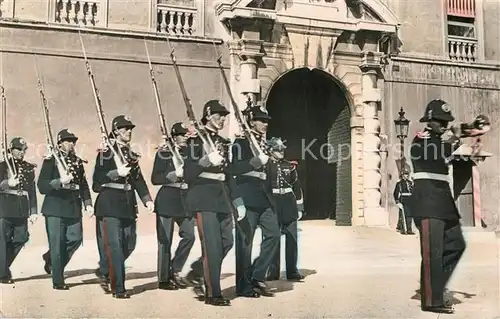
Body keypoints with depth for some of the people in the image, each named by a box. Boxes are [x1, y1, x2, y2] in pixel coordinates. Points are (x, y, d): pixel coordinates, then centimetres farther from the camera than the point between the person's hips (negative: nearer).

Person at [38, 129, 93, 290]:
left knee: (75, 239, 4)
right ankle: (58, 281, 8)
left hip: (74, 207, 5)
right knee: (57, 243, -2)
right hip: (55, 207, -5)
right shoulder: (51, 160, -3)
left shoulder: (78, 161, 12)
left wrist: (88, 203, 1)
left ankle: (51, 258, 31)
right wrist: (60, 182, -25)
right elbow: (42, 185, -10)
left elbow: (83, 184, 13)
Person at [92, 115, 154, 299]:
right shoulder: (106, 153, -3)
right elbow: (97, 180, -10)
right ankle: (118, 288, -2)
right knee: (114, 245, -8)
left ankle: (105, 272, 32)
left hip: (128, 204, 7)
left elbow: (138, 179, 14)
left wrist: (147, 199, 3)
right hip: (110, 204, -7)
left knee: (129, 245, 9)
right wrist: (117, 173, -20)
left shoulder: (132, 155, 14)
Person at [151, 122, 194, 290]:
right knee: (165, 240, 0)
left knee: (189, 236, -4)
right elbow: (155, 179, -8)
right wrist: (175, 174, -18)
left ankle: (175, 271, 13)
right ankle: (164, 278, 10)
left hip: (186, 200, 5)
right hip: (167, 199, -5)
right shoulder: (163, 153, -3)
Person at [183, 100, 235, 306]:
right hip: (204, 198, -8)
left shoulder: (223, 142, 17)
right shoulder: (197, 140, -5)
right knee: (212, 246, -7)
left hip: (222, 196, 8)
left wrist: (233, 200, 16)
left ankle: (206, 273, 28)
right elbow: (188, 173, -12)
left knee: (227, 242, 7)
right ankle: (213, 294, 0)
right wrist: (207, 161, -26)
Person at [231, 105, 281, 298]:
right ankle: (243, 285, 7)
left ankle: (257, 276, 9)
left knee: (273, 234, -2)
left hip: (264, 197, 7)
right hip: (247, 197, -7)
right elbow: (235, 168, -16)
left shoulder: (265, 143, 19)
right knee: (245, 241, -3)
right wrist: (257, 160, -22)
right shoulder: (241, 142, -2)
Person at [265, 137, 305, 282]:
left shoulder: (290, 166, 9)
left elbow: (297, 187, 10)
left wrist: (300, 208, 7)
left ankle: (292, 271, 12)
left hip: (289, 205, 3)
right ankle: (273, 272, 13)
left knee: (292, 239, 3)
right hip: (272, 205, -2)